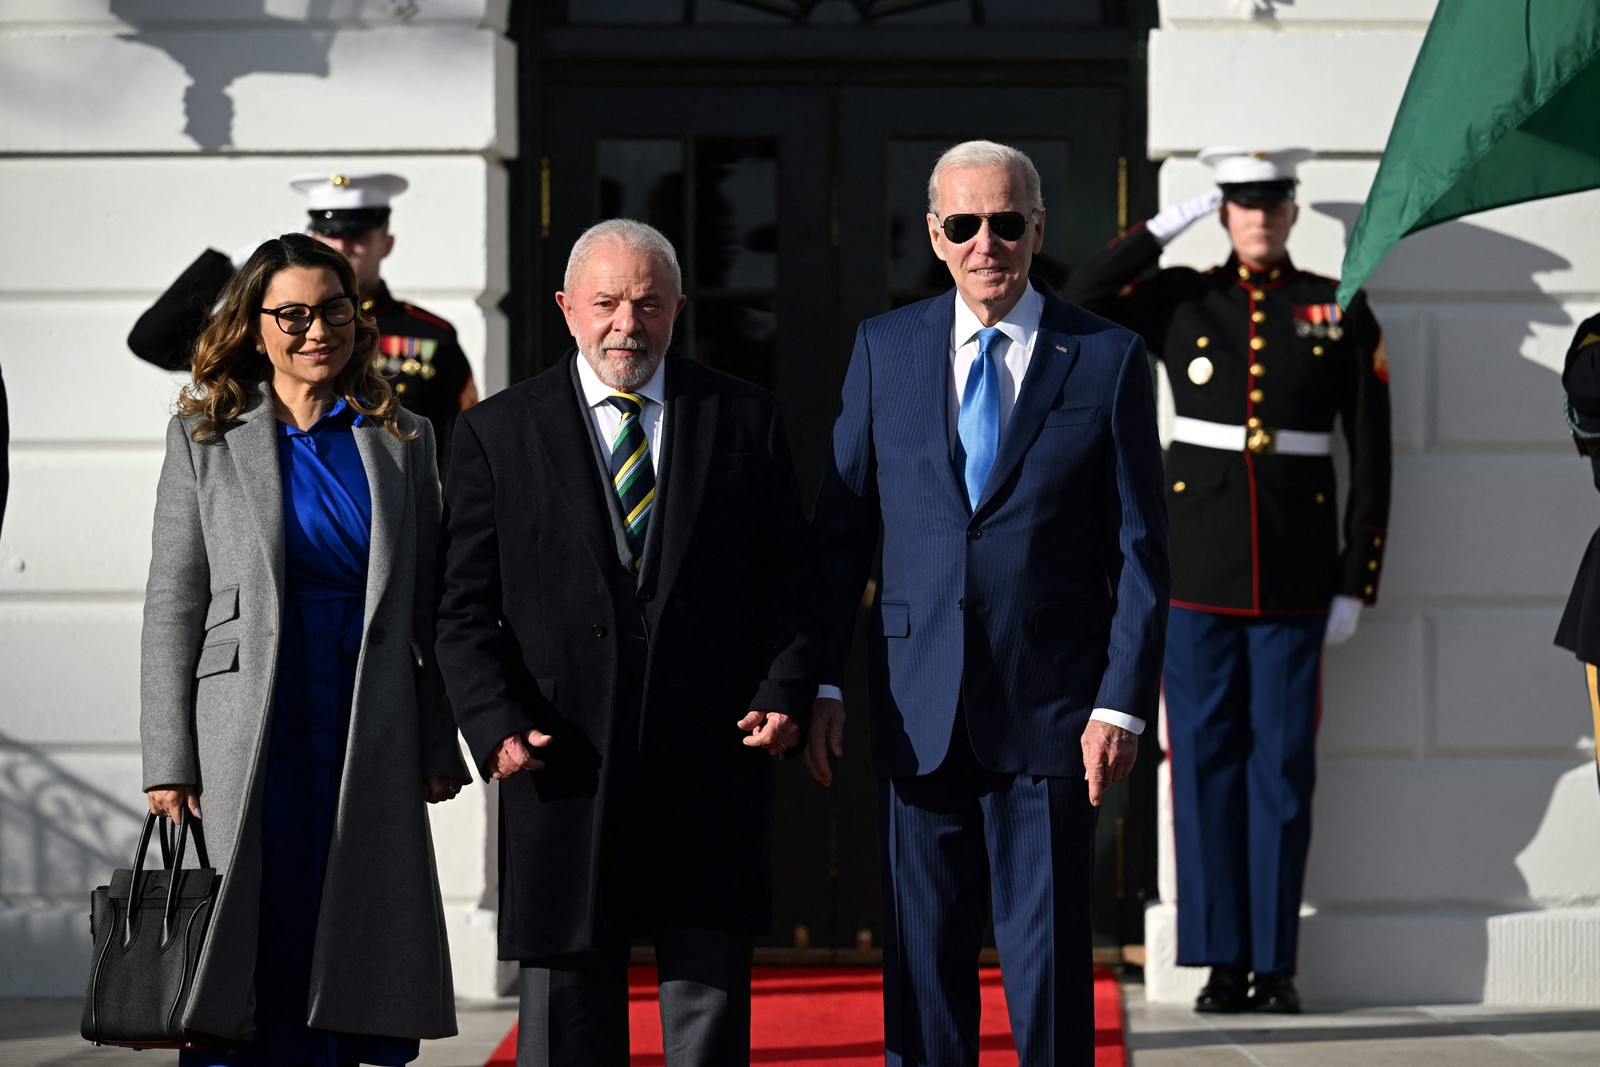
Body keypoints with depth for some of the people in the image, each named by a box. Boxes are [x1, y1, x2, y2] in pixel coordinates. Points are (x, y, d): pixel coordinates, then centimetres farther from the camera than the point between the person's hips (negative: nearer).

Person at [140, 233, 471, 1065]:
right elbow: (172, 606, 2)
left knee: (353, 960, 1)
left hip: (371, 743, 2)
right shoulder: (204, 437, 5)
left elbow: (430, 610, 11)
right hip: (248, 745, -2)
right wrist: (169, 763, -5)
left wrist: (439, 748, 6)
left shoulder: (401, 441, 10)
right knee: (250, 968, -4)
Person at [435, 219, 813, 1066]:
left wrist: (785, 694, -7)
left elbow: (790, 579, 8)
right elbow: (466, 608, 2)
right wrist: (496, 722, -11)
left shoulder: (744, 419, 9)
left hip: (710, 769, 1)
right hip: (564, 772, 0)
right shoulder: (496, 433, 6)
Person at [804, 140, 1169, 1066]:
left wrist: (1123, 705, -7)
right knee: (923, 961, 7)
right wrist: (820, 681, 1)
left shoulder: (1110, 359, 1)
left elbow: (1141, 549, 0)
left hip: (1052, 712, -2)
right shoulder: (885, 348, 7)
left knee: (1050, 961, 2)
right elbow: (840, 528, 9)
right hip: (918, 710, 2)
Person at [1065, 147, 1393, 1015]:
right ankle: (1223, 959, 8)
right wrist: (1166, 225, -4)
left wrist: (1356, 582, -1)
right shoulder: (1179, 300, 6)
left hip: (1295, 574, 0)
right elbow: (1074, 312, -9)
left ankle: (1275, 962, 9)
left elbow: (1372, 454, 4)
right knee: (1206, 757, 1)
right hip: (1198, 570, 1)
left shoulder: (1341, 311, 4)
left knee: (1283, 763, 2)